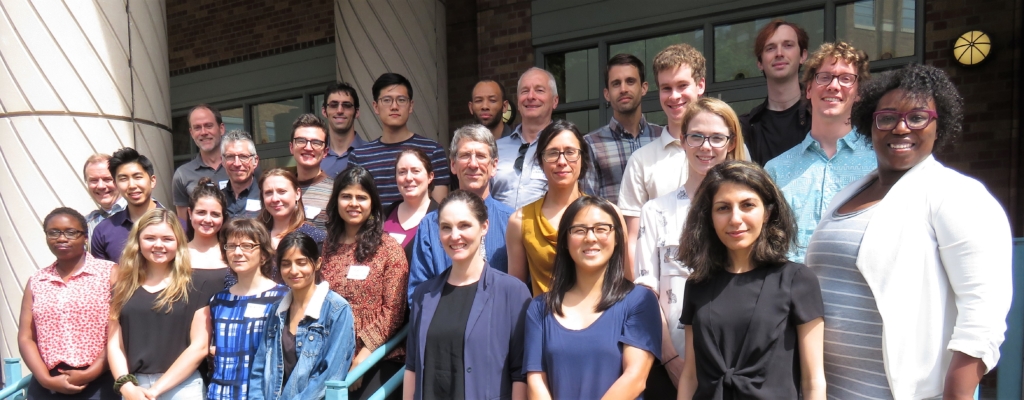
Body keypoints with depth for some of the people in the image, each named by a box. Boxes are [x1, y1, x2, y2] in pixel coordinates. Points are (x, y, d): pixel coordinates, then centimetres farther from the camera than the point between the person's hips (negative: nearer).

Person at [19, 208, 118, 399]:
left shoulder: (110, 273, -3)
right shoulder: (35, 282, 10)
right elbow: (26, 338, 7)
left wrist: (91, 373, -13)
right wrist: (46, 379, -5)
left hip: (98, 385, -3)